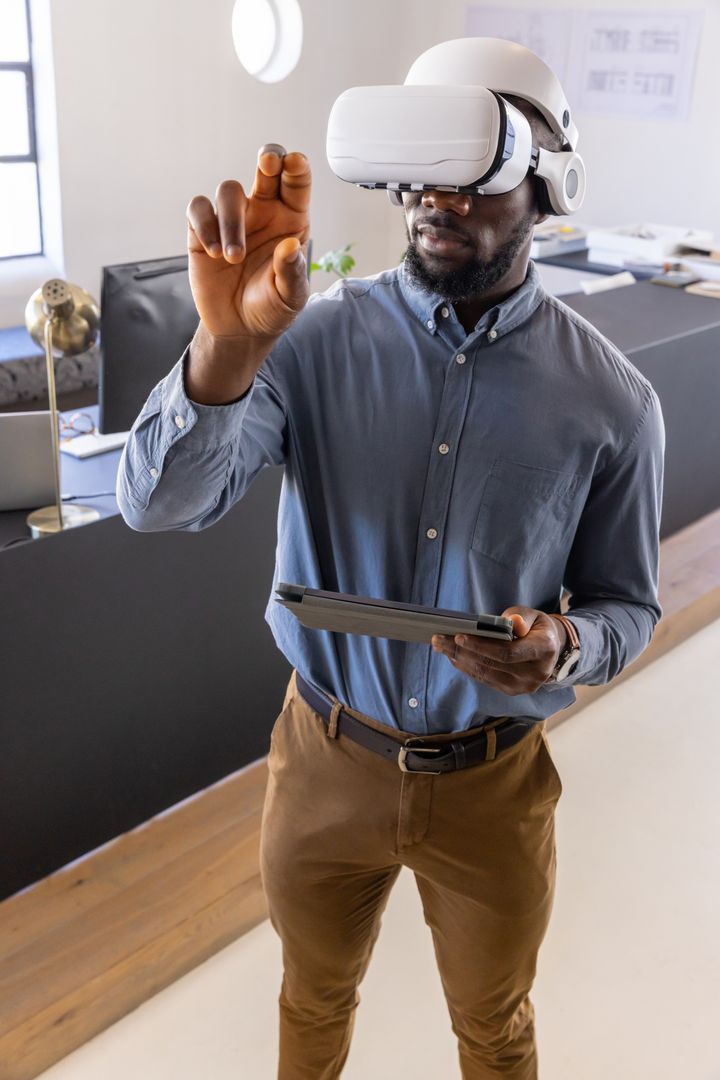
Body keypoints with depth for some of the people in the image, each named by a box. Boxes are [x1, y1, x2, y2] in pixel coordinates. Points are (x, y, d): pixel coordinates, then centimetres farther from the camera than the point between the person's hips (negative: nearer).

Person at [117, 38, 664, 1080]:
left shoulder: (612, 397, -12)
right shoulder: (314, 337, -13)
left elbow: (627, 603, -2)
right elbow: (159, 503, -24)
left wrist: (567, 645, -25)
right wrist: (230, 342, -42)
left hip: (493, 782, 0)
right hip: (325, 760, 1)